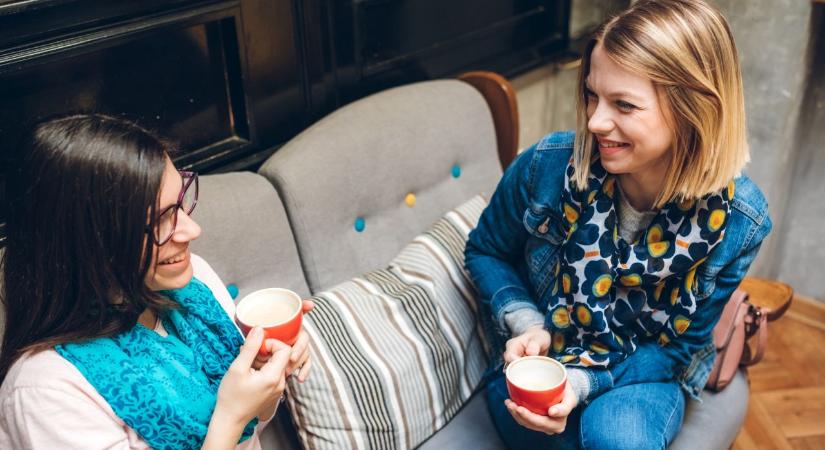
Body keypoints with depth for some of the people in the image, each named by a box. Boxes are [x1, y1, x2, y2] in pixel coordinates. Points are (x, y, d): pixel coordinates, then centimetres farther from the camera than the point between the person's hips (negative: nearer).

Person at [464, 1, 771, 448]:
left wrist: (582, 381, -26)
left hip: (641, 374, 1)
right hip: (538, 359, 0)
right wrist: (526, 325, -20)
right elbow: (485, 251, -2)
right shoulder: (547, 164, -22)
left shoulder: (737, 222, -20)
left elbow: (678, 346, -10)